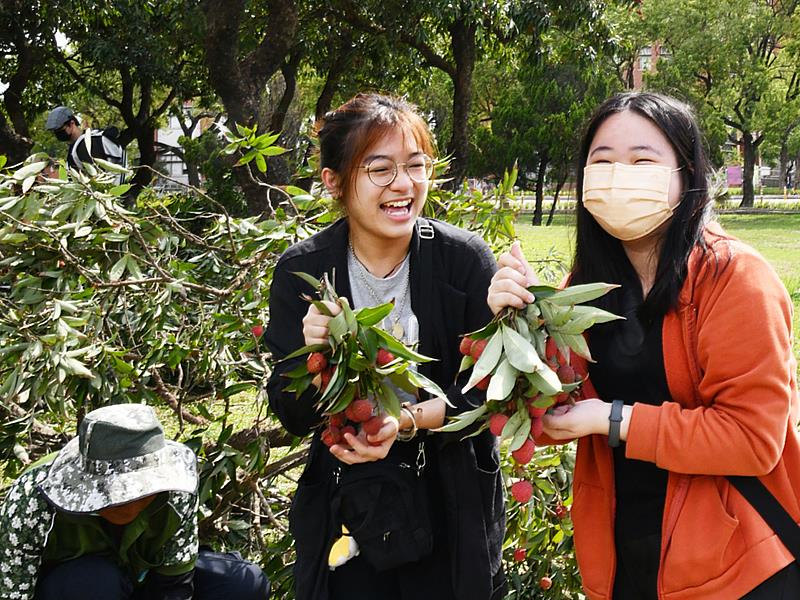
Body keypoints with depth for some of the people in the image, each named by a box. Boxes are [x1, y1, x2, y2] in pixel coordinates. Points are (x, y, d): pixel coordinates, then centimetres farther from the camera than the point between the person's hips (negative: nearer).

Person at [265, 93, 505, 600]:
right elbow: (292, 415, -7)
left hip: (452, 506, 0)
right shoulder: (302, 272, -10)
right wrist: (314, 356, -27)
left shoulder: (467, 259, -13)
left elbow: (489, 390, -11)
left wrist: (406, 421, -26)